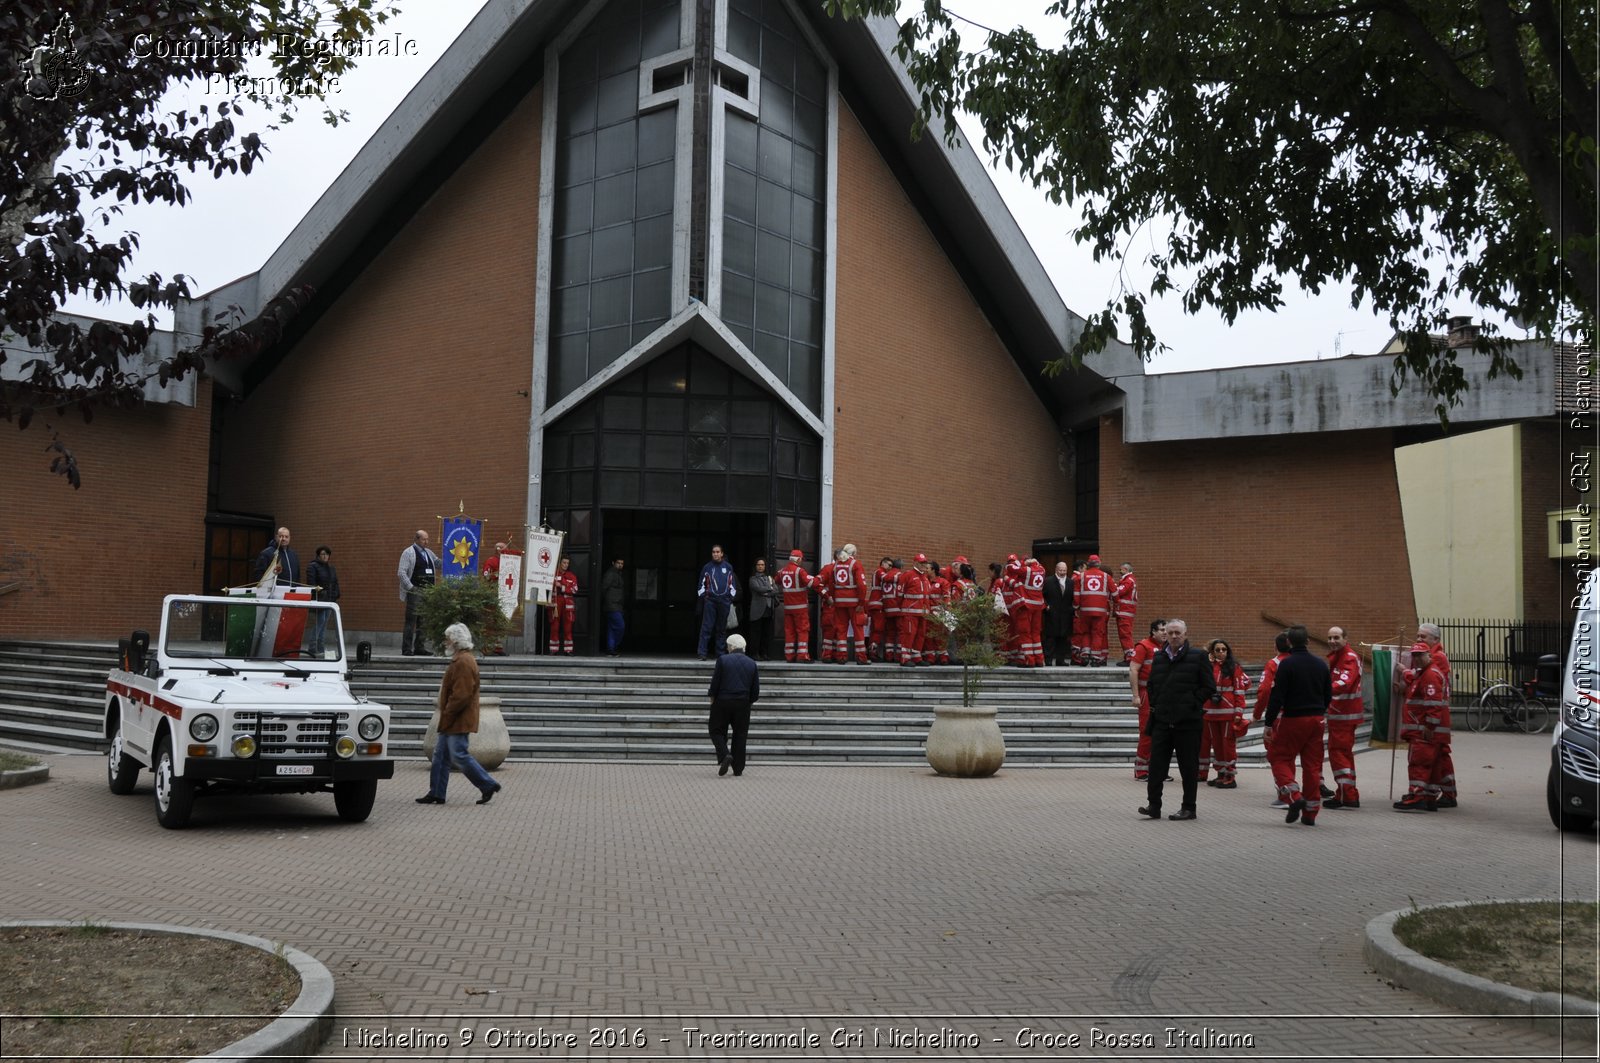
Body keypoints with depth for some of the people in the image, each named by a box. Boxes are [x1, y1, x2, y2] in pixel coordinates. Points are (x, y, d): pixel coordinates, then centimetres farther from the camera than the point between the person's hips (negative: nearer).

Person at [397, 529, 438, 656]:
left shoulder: (428, 553, 17)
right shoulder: (408, 553, -4)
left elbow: (439, 563, 24)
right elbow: (402, 572, -9)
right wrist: (411, 587, -16)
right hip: (415, 592, -7)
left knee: (423, 621, 9)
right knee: (411, 621, -6)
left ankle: (419, 647, 16)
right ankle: (407, 649, -4)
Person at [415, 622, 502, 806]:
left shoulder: (463, 663, -19)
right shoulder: (460, 660, 17)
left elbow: (461, 695, -25)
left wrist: (446, 715, -18)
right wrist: (445, 717, 19)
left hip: (459, 722, -11)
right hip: (452, 722, 11)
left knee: (459, 755, -8)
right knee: (440, 755, 12)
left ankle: (488, 785, -1)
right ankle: (436, 793, 16)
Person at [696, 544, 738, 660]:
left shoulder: (728, 567, 11)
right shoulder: (707, 567, 8)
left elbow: (733, 583, 16)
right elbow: (701, 584, 12)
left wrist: (731, 596, 8)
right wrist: (702, 596, 3)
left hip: (724, 601, 2)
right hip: (710, 600, -2)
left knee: (722, 628, 6)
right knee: (707, 627, -8)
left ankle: (720, 652, 12)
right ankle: (702, 653, -9)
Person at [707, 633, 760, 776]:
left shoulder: (722, 660, -5)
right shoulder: (752, 663, 5)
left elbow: (715, 683, -7)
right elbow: (756, 690, 6)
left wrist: (712, 698, 8)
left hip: (722, 702, -3)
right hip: (743, 704, 3)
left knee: (717, 731, 9)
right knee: (740, 735, 9)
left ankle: (724, 755, -15)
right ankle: (738, 768, 9)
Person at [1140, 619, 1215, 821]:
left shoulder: (1198, 656, -2)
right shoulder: (1159, 658, 12)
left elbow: (1208, 687, -2)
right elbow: (1151, 685, 24)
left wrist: (1192, 705, -6)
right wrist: (1155, 705, 12)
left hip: (1187, 721, -4)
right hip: (1162, 720, 4)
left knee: (1188, 766, 3)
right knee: (1156, 763, 1)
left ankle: (1189, 808, 11)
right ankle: (1154, 805, 5)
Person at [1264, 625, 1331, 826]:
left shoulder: (1287, 664, -12)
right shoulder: (1321, 664, 7)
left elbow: (1277, 696, -15)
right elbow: (1328, 695, 14)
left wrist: (1269, 723, -11)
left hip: (1293, 719, -5)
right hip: (1316, 719, 6)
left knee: (1279, 758, 6)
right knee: (1312, 764, 9)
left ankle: (1294, 797, -13)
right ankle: (1310, 813, 12)